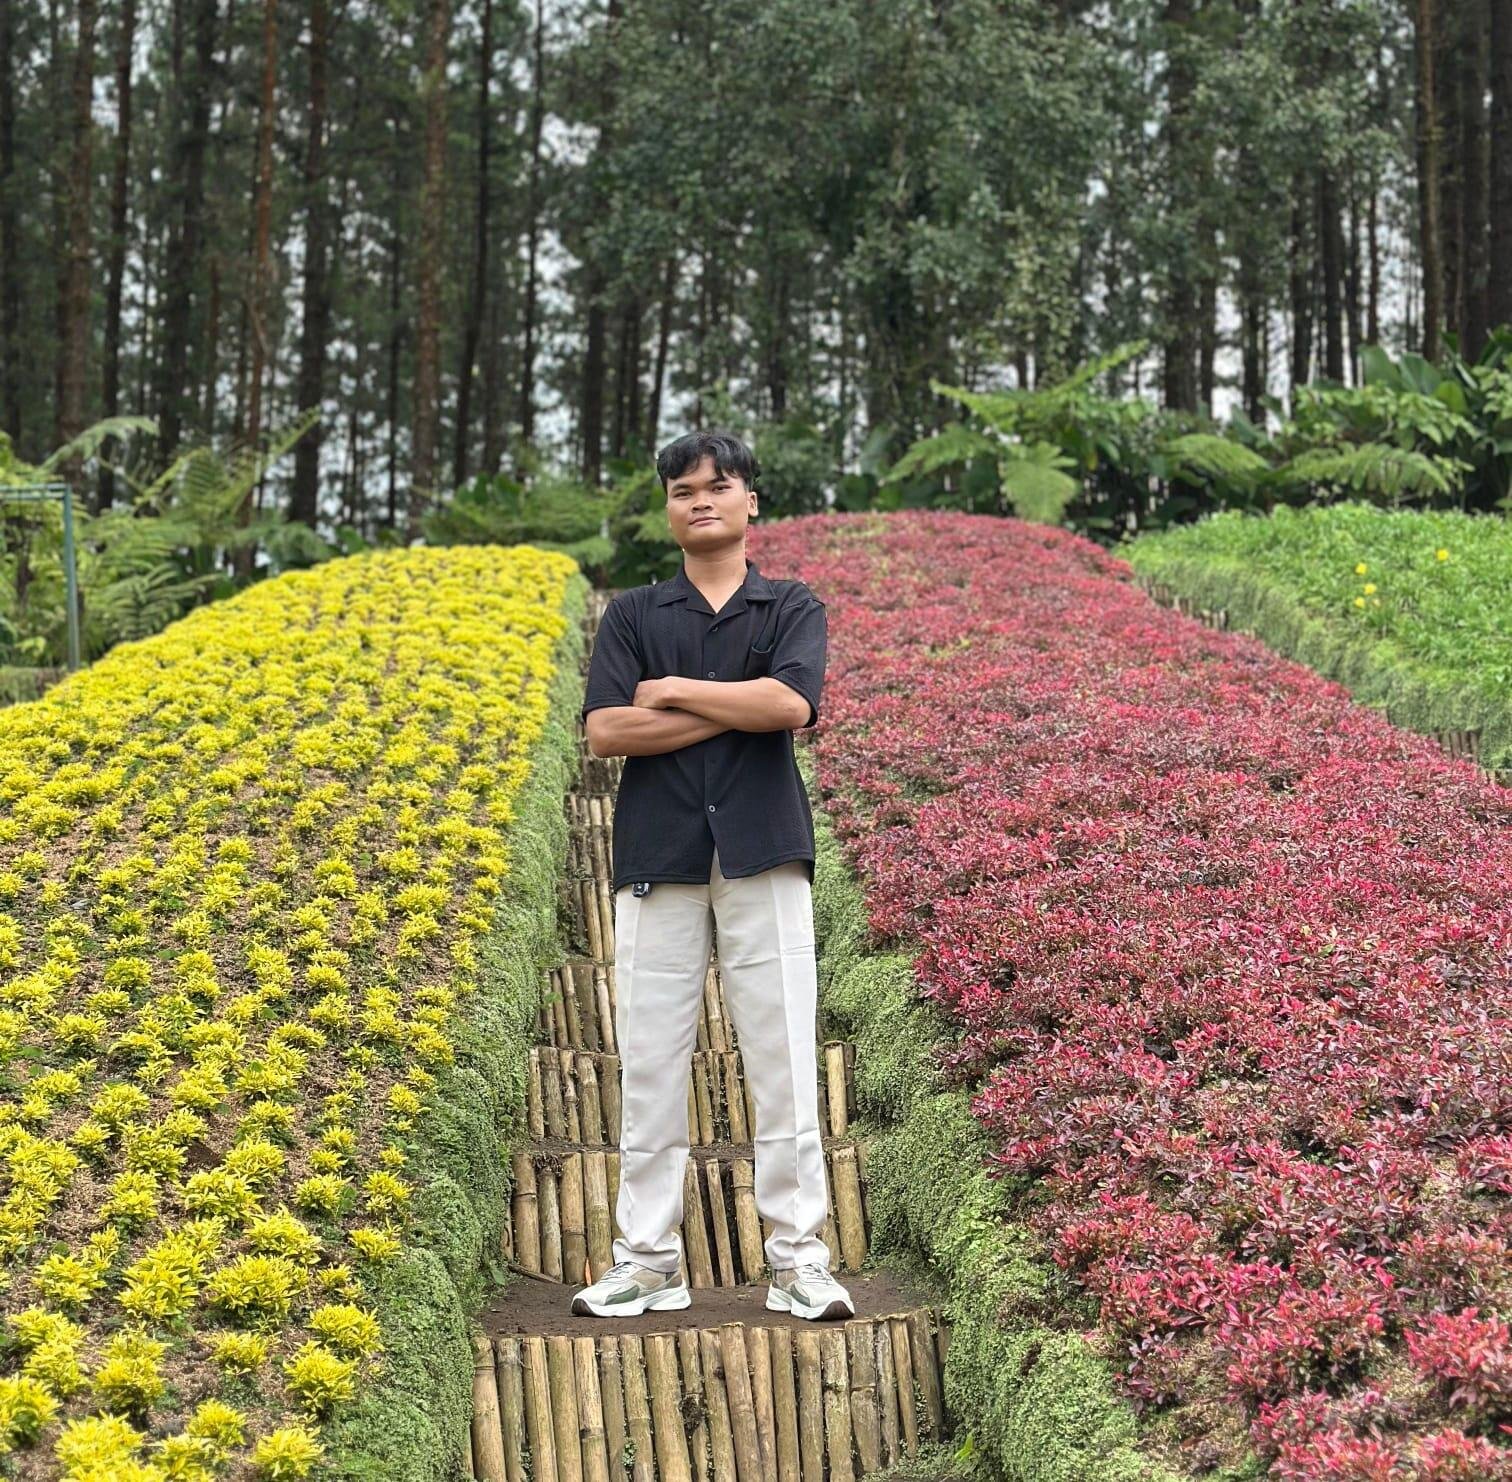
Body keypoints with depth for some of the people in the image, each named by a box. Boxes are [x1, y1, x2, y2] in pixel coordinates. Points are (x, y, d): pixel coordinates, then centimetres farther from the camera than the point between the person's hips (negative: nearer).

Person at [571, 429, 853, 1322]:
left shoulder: (793, 607, 10)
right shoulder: (632, 614, 12)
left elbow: (791, 703, -10)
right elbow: (604, 731, -3)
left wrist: (673, 692, -4)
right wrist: (736, 710, -6)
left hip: (764, 853, -1)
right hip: (658, 855, 1)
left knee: (784, 1061, -2)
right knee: (650, 1063, 3)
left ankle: (801, 1260, 3)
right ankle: (648, 1260, 10)